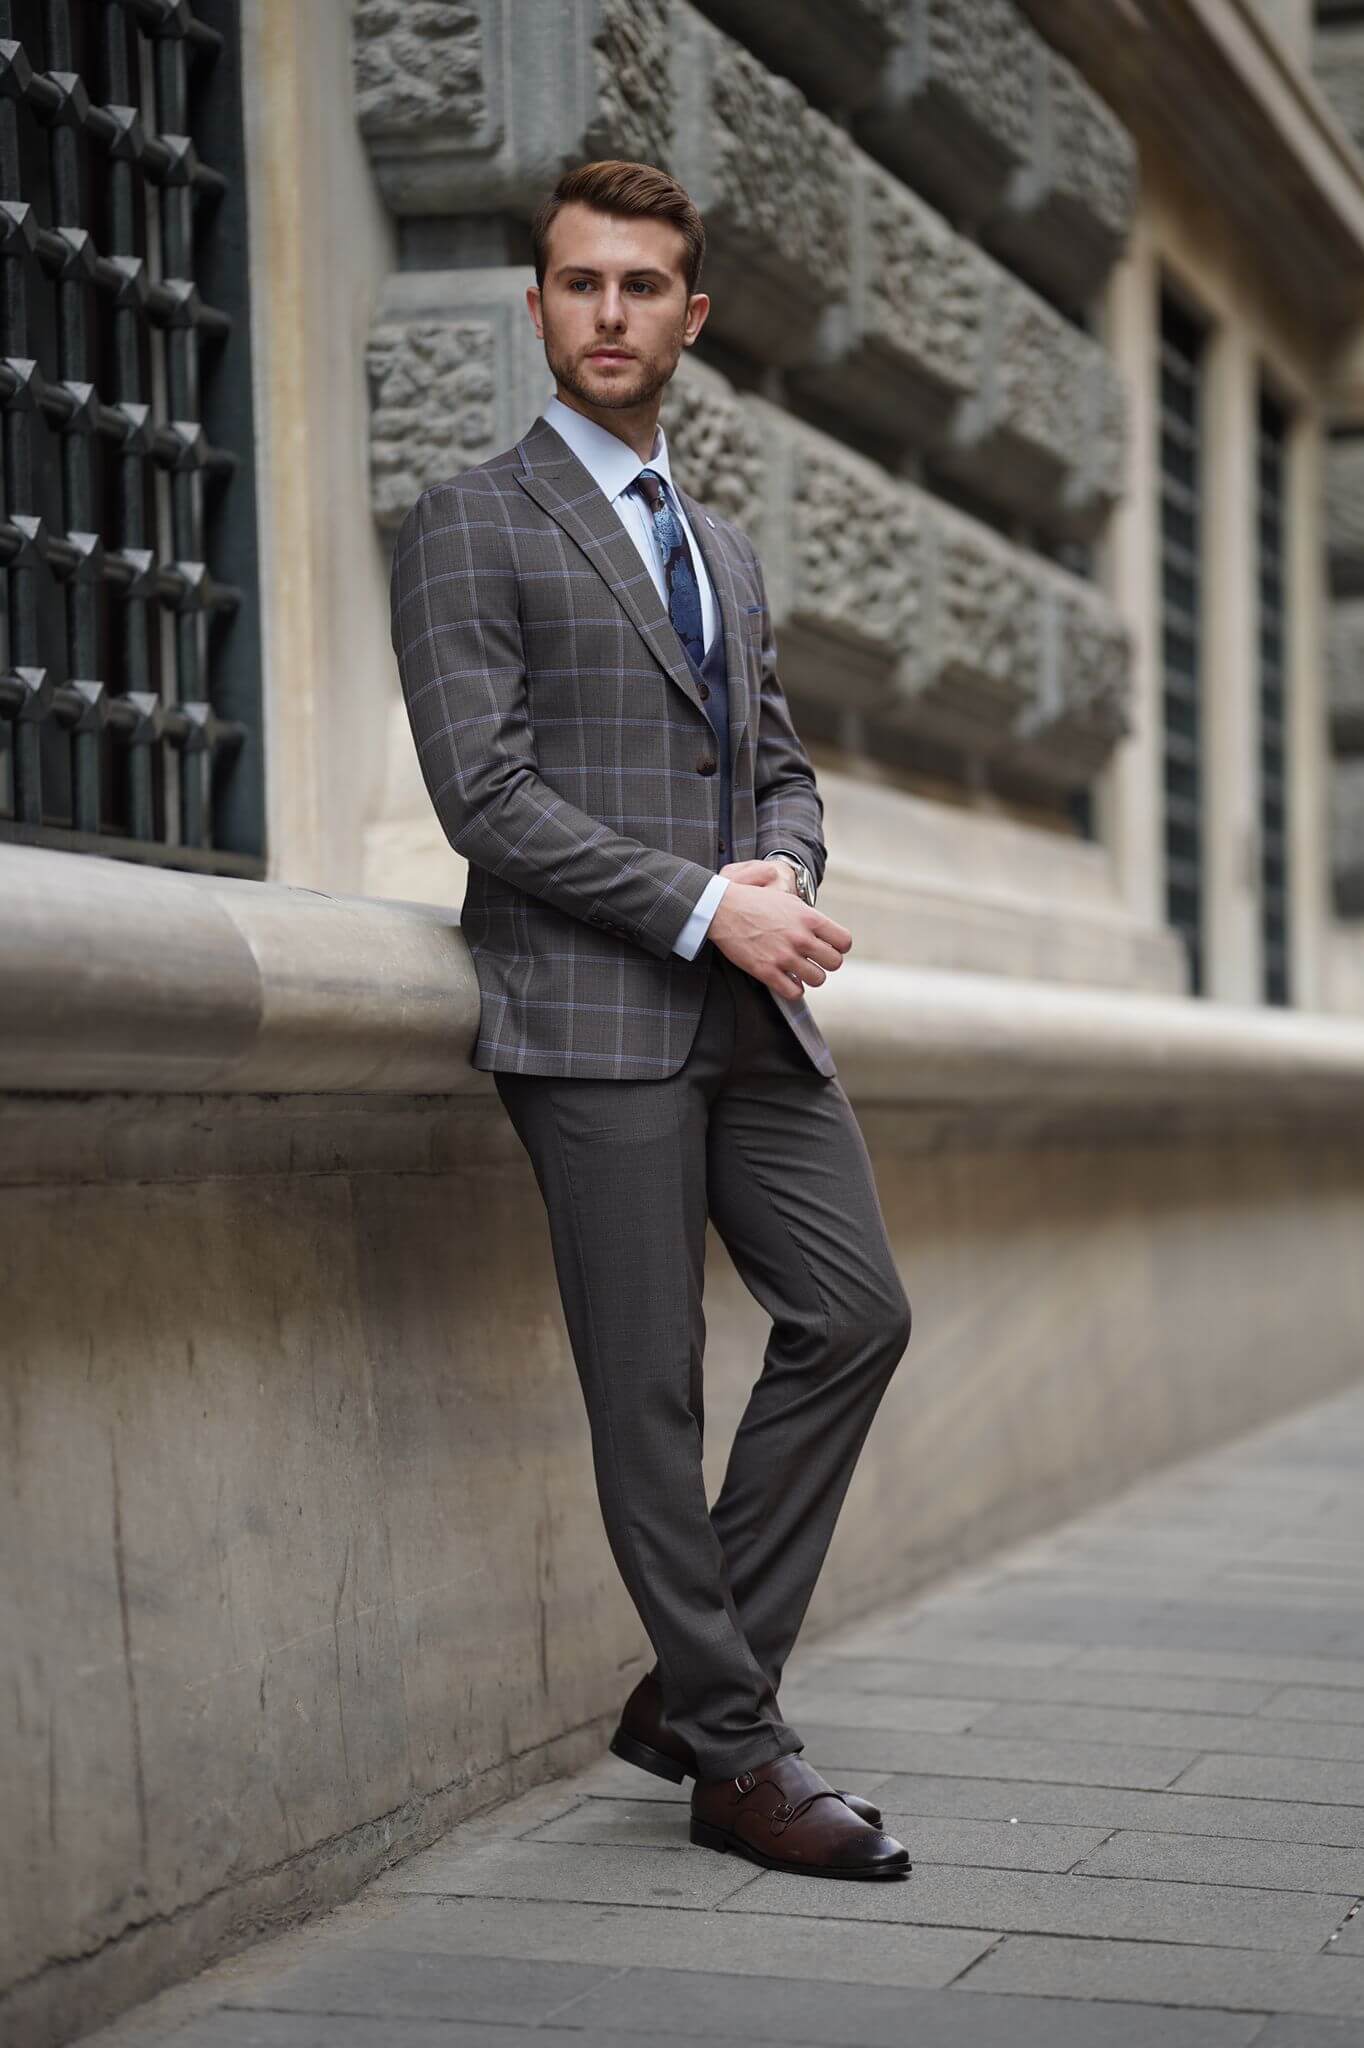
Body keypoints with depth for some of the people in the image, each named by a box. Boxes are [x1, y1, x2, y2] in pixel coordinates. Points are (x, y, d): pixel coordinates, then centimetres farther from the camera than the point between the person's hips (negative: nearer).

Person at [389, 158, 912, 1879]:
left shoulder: (723, 550, 21)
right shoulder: (469, 529, -2)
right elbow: (483, 791, -12)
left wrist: (784, 869, -2)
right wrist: (703, 907, -16)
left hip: (750, 1014, 7)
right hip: (593, 1019, -7)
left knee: (855, 1314, 0)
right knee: (649, 1391, -2)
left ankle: (692, 1685, 11)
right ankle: (738, 1755, 6)